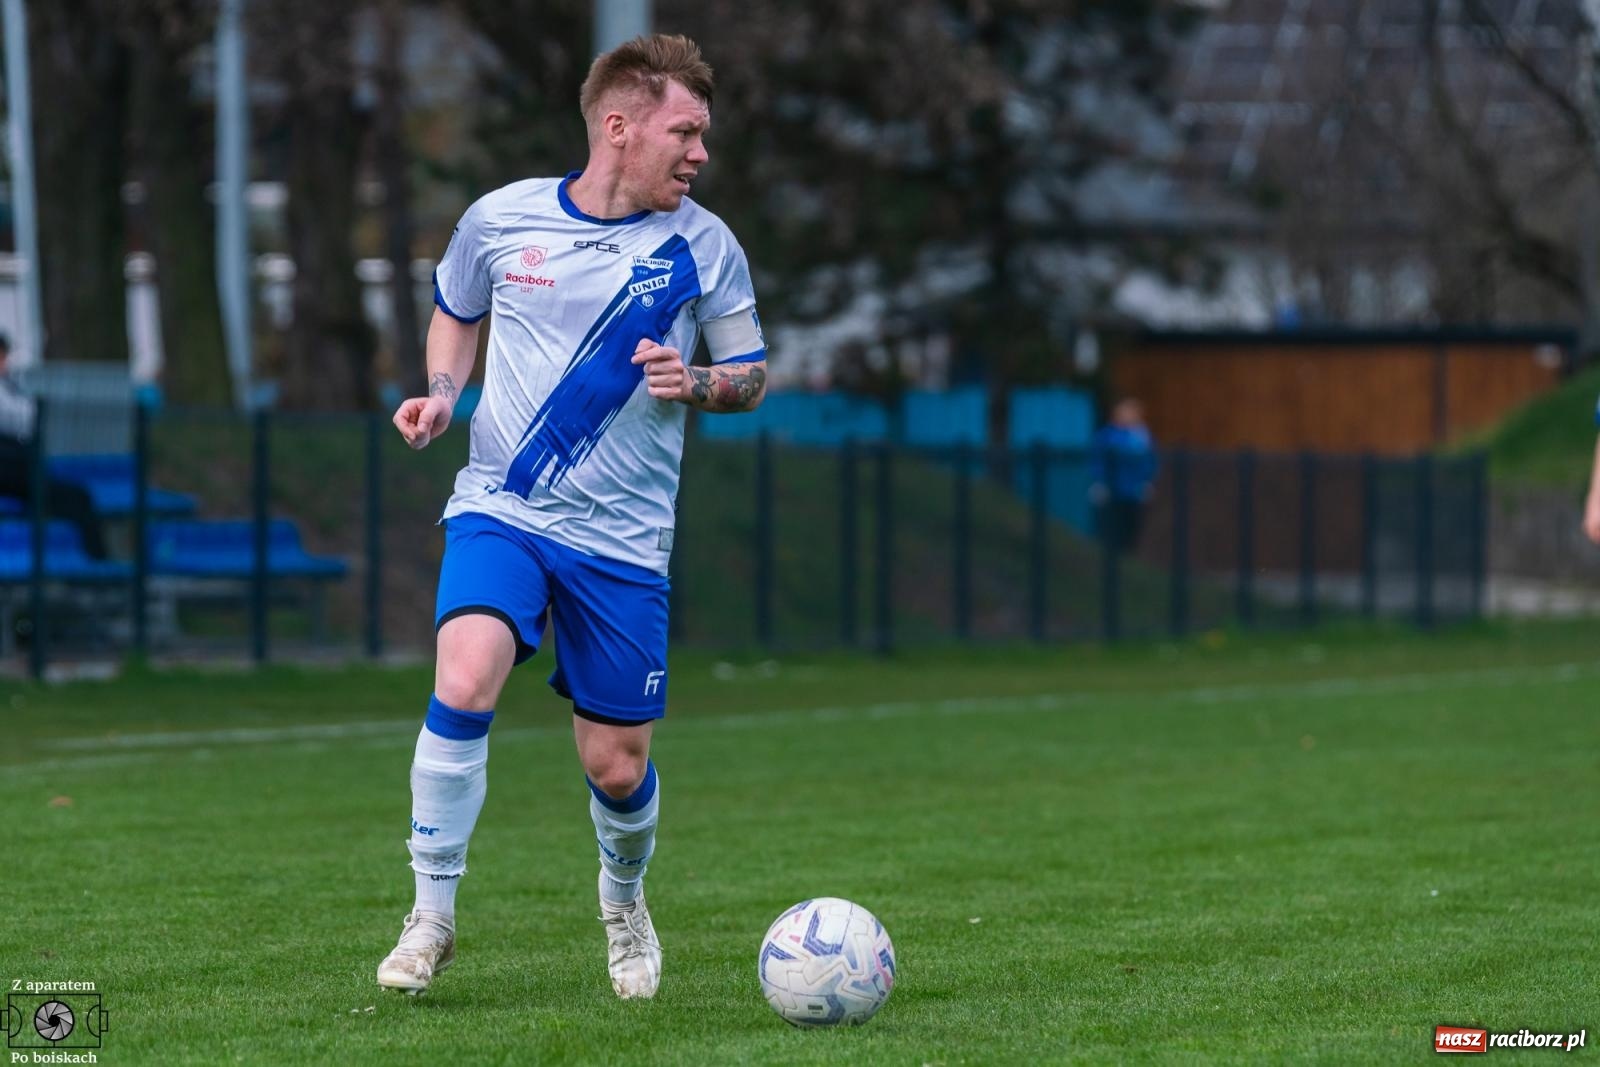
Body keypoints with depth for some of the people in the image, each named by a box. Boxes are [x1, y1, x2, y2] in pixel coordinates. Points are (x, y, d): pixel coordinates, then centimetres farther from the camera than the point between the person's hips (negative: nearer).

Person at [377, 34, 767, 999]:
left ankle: (624, 902, 38)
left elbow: (753, 375, 9)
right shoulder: (502, 220, -2)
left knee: (618, 768, 4)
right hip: (499, 510, -1)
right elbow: (457, 313, 19)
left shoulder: (703, 246, -2)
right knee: (464, 684, -26)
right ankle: (433, 914, -10)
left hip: (622, 538, 1)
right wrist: (442, 393, 0)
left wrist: (694, 386, -13)